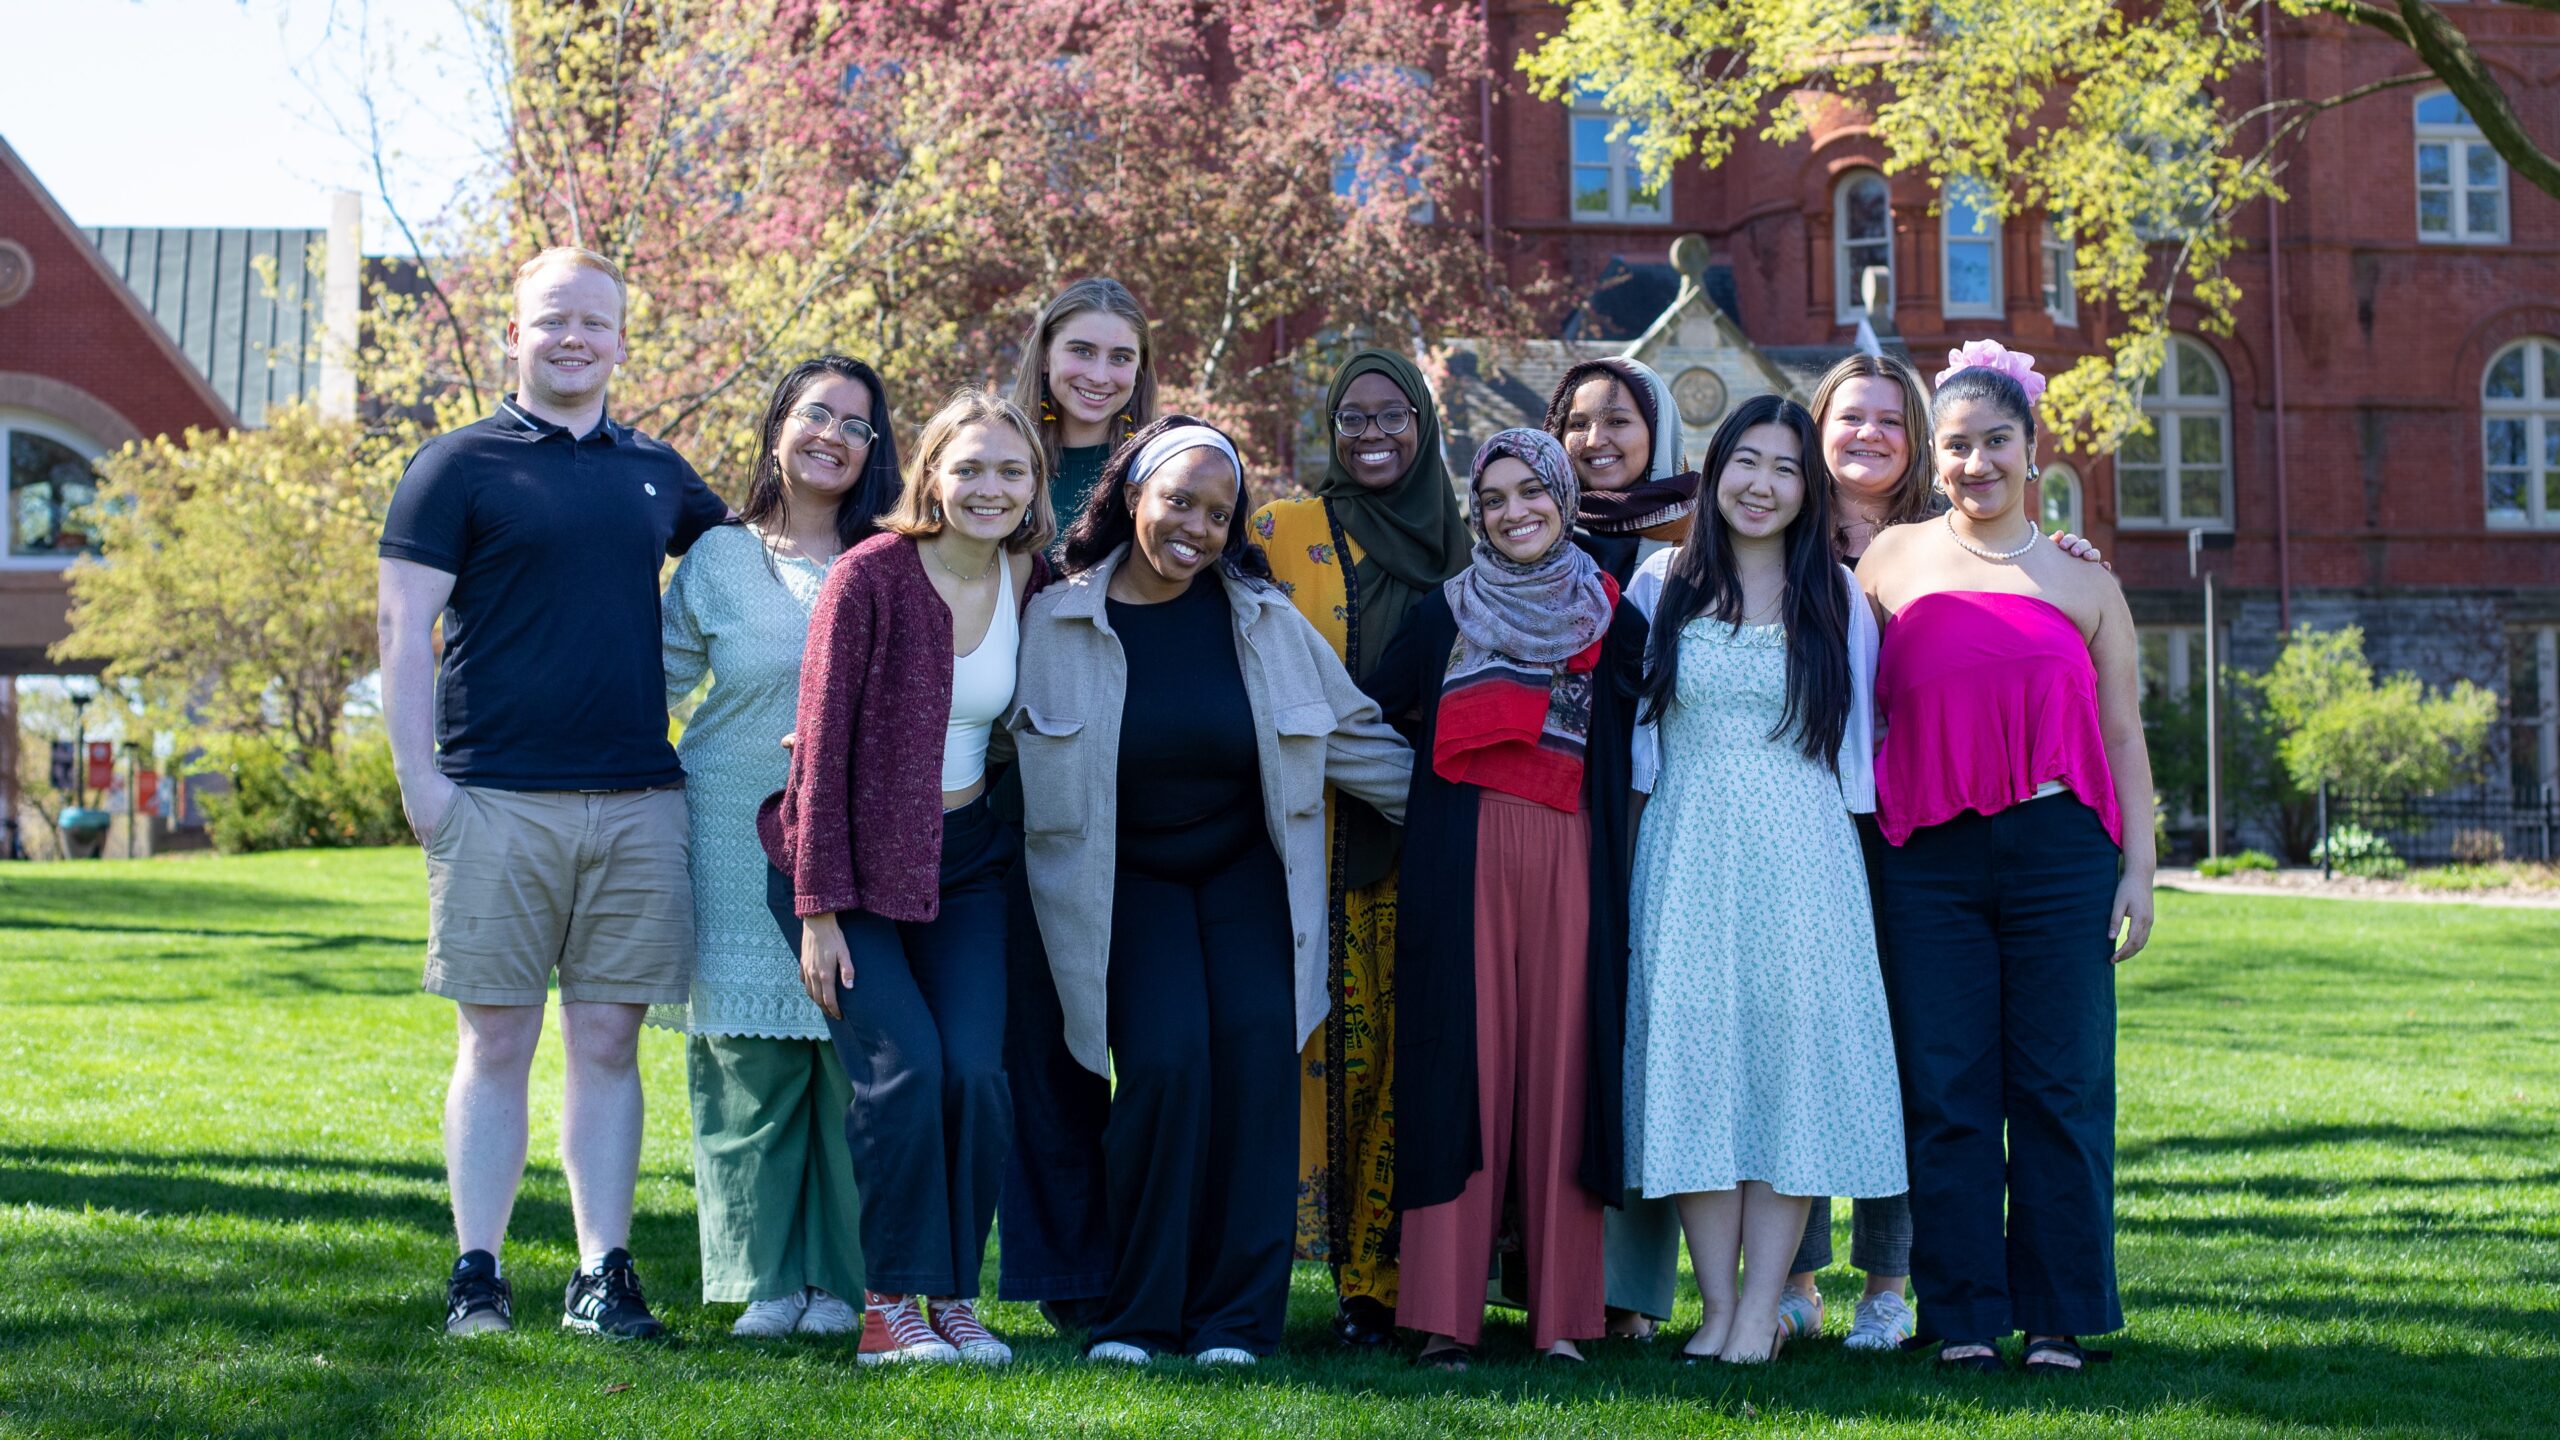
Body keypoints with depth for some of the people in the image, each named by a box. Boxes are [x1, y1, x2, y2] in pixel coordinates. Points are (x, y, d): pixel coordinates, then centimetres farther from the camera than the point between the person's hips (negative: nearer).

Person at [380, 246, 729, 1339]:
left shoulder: (656, 473, 15)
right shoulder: (459, 466, 2)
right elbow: (404, 629, -2)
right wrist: (419, 780, -10)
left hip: (638, 803, 3)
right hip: (498, 801, -3)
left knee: (608, 1042, 5)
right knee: (496, 1042, 0)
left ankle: (604, 1277, 10)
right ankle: (477, 1279, 7)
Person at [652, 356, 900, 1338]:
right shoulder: (717, 558, 7)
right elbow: (658, 686, 12)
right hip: (739, 841, 0)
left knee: (851, 1055, -3)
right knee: (749, 1055, -1)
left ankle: (838, 1279, 7)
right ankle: (768, 1280, 9)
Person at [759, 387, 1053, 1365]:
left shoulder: (1032, 584, 0)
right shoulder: (870, 578, -14)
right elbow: (823, 746, -13)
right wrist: (818, 911, -14)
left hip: (966, 861, 4)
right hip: (856, 860, -4)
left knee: (977, 1071, -10)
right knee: (903, 1065, -17)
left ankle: (956, 1296, 5)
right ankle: (890, 1304, -4)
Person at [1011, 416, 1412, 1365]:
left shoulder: (1261, 617, 2)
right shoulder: (1058, 622, -4)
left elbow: (1352, 735, 12)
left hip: (1247, 872, 2)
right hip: (1126, 882, -2)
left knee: (1256, 1047, -16)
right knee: (1165, 1058, -19)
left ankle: (1234, 1317, -7)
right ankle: (1136, 1315, -5)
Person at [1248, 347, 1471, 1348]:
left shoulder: (1461, 547, 15)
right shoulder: (1282, 533, 6)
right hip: (1323, 837, -2)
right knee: (1335, 1048, -6)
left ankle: (1397, 1274, 5)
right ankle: (1353, 1275, -1)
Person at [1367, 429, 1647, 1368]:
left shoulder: (1613, 620, 11)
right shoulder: (1444, 612, 9)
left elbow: (1626, 751, 12)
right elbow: (1374, 712, 8)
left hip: (1570, 860, 1)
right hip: (1465, 857, -1)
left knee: (1562, 1063, -1)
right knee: (1463, 1063, -4)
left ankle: (1560, 1314, 4)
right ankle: (1445, 1315, -3)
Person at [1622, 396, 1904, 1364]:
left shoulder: (1837, 596, 8)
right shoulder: (1664, 586, 9)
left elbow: (1856, 745, 10)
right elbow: (1634, 742, 11)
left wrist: (1856, 868, 6)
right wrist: (1625, 869, 6)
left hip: (1803, 856, 0)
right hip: (1688, 854, 1)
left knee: (1792, 1050, -5)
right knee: (1694, 1055, -3)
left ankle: (1762, 1308, -1)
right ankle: (1718, 1305, 3)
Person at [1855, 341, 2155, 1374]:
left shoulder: (2082, 580, 11)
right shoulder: (1891, 562, 10)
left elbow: (2123, 734, 11)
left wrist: (2138, 868, 4)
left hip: (2058, 850, 0)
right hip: (1928, 858, 0)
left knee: (2061, 1087, 0)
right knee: (1945, 1094, 2)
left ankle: (2057, 1317, 9)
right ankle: (1963, 1317, 10)